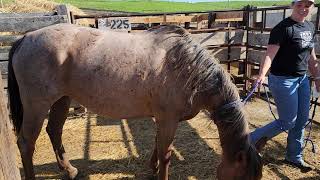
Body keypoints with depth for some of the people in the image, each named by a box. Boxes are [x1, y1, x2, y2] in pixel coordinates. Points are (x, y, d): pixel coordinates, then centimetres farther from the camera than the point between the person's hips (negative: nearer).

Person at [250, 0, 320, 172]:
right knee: (288, 122, -2)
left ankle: (294, 156, 32)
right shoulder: (282, 28, -15)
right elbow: (270, 55, -26)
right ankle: (253, 138, 19)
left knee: (301, 120, 14)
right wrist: (262, 75, -41)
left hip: (302, 79, 8)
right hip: (283, 80, -8)